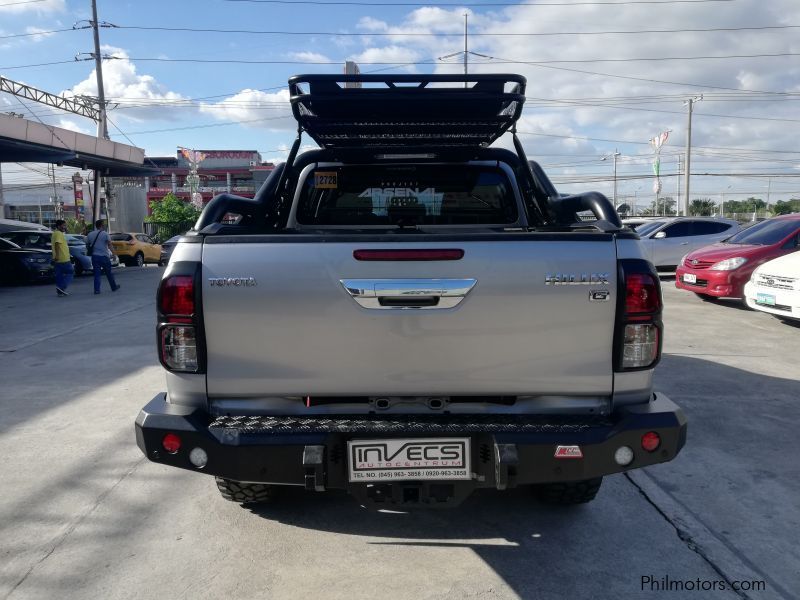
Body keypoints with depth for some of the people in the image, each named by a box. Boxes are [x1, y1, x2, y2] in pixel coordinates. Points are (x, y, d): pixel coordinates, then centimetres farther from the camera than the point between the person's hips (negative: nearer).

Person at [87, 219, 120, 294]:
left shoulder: (90, 234, 7)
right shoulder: (105, 234, -7)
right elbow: (110, 245, -14)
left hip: (94, 256, 3)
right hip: (104, 256, -3)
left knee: (97, 274, 4)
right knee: (109, 273, 10)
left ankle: (97, 290, -3)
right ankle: (114, 287, 22)